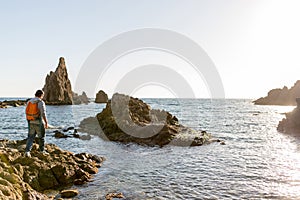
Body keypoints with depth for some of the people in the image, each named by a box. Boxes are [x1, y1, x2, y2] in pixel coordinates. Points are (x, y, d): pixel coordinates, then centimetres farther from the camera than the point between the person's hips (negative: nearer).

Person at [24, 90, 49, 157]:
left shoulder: (29, 102, 8)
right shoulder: (41, 102, -12)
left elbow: (27, 113, 14)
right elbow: (43, 114, -19)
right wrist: (46, 122, -14)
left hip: (31, 122, 5)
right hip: (39, 122, -5)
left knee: (30, 137, 8)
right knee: (41, 137, 12)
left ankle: (27, 151, -7)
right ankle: (42, 151, 25)